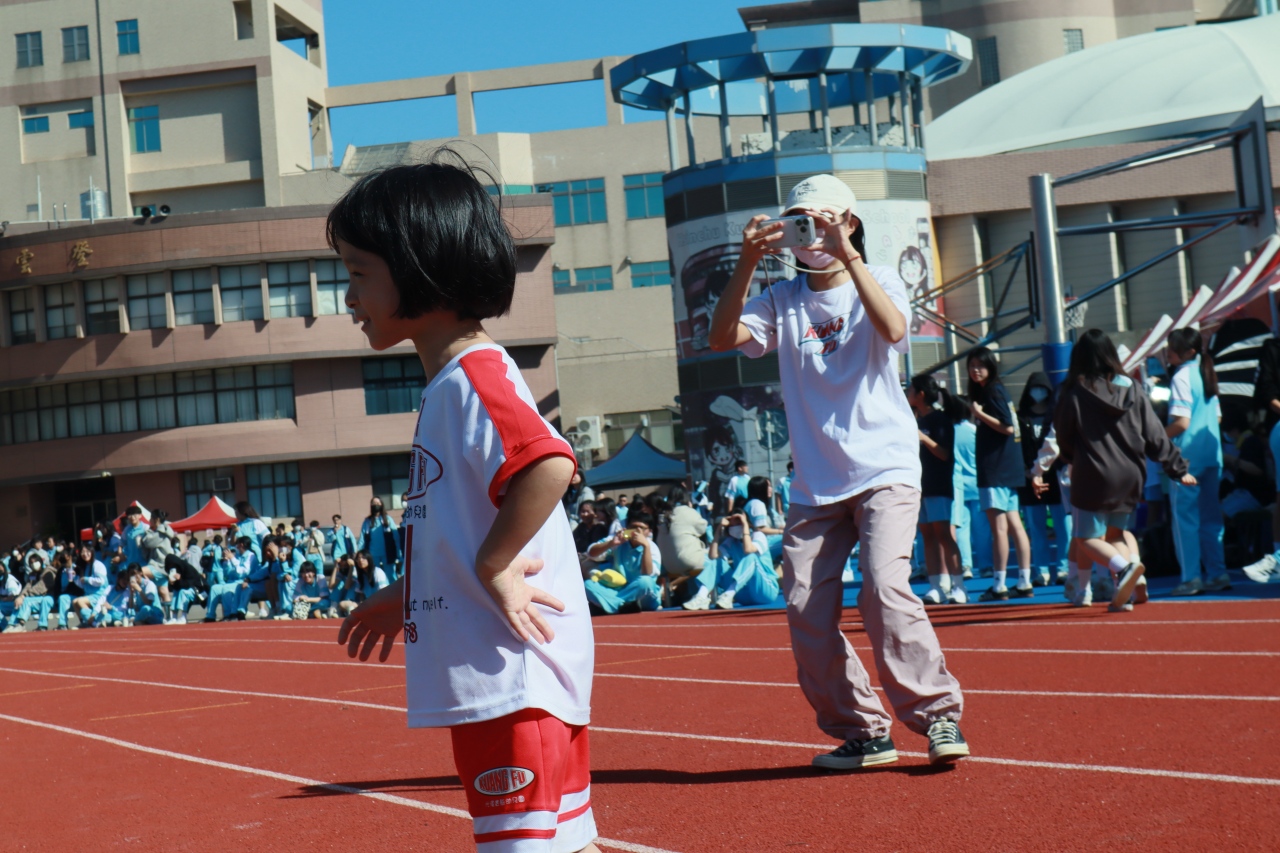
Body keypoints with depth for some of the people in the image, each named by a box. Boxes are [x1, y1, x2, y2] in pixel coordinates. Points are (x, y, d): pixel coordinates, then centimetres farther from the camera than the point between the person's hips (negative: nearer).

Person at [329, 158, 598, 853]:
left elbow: (549, 463, -33)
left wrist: (492, 566, -24)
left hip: (511, 675, -11)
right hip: (487, 674, 11)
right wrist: (406, 596, 24)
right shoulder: (448, 384, 16)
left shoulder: (473, 378, -16)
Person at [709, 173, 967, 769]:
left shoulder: (879, 280, 3)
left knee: (885, 588, -21)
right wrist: (748, 263, -15)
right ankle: (860, 731, 10)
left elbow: (892, 328, -19)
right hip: (814, 484, 4)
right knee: (806, 613, -3)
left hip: (884, 470, -3)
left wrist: (846, 255, -23)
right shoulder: (781, 300, 9)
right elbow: (722, 338, -6)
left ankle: (938, 715, -7)